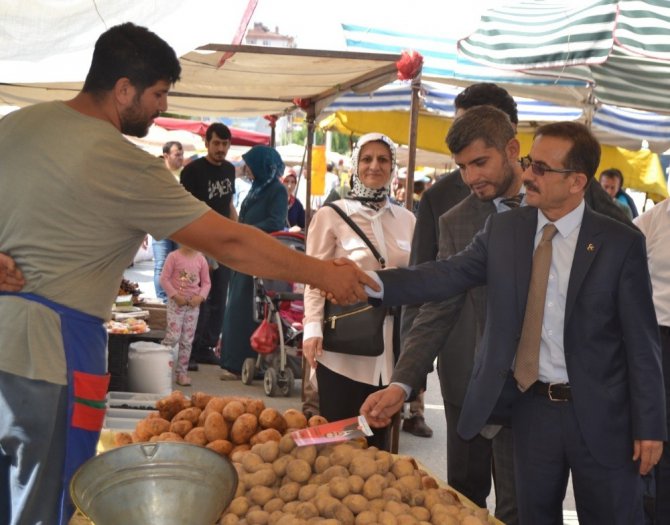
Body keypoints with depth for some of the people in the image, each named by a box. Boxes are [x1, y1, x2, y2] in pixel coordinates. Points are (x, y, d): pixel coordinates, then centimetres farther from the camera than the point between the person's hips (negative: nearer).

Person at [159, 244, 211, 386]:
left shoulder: (201, 259, 3)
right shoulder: (174, 256, -6)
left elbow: (206, 282, 7)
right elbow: (164, 278, -6)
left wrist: (200, 297, -9)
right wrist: (175, 295, -15)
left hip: (194, 303, 3)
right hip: (176, 302, -3)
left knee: (187, 340, 6)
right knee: (173, 337, -12)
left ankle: (181, 372, 14)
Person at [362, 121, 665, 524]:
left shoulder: (620, 242, -8)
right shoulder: (502, 229, 1)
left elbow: (642, 340, -6)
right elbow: (445, 277, -9)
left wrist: (650, 426, -6)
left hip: (600, 414, -3)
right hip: (531, 408, 3)